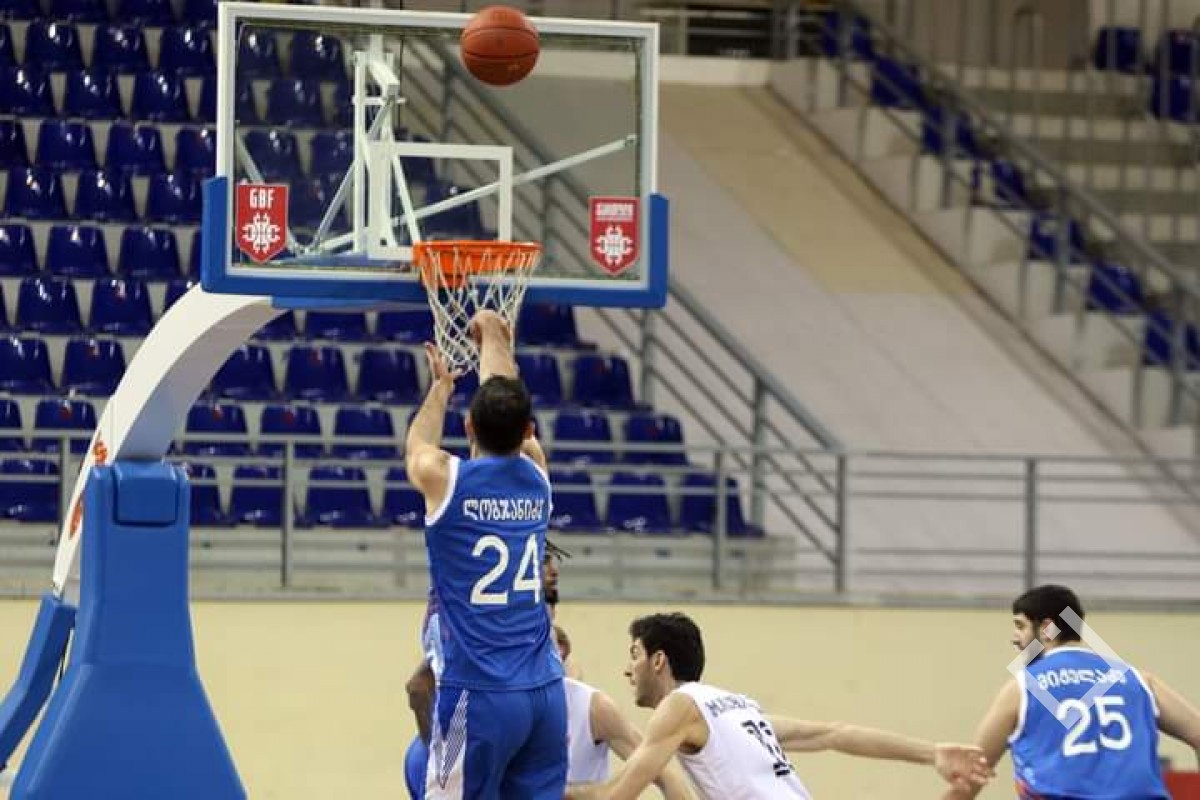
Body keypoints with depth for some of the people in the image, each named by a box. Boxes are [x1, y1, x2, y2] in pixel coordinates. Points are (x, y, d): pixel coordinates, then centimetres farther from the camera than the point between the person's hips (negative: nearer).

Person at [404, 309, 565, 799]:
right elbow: (511, 408, 26)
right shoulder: (536, 477, 6)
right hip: (544, 692, 5)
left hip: (477, 694, -5)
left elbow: (417, 445, 20)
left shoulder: (444, 479, -6)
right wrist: (492, 336, 44)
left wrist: (441, 386, 39)